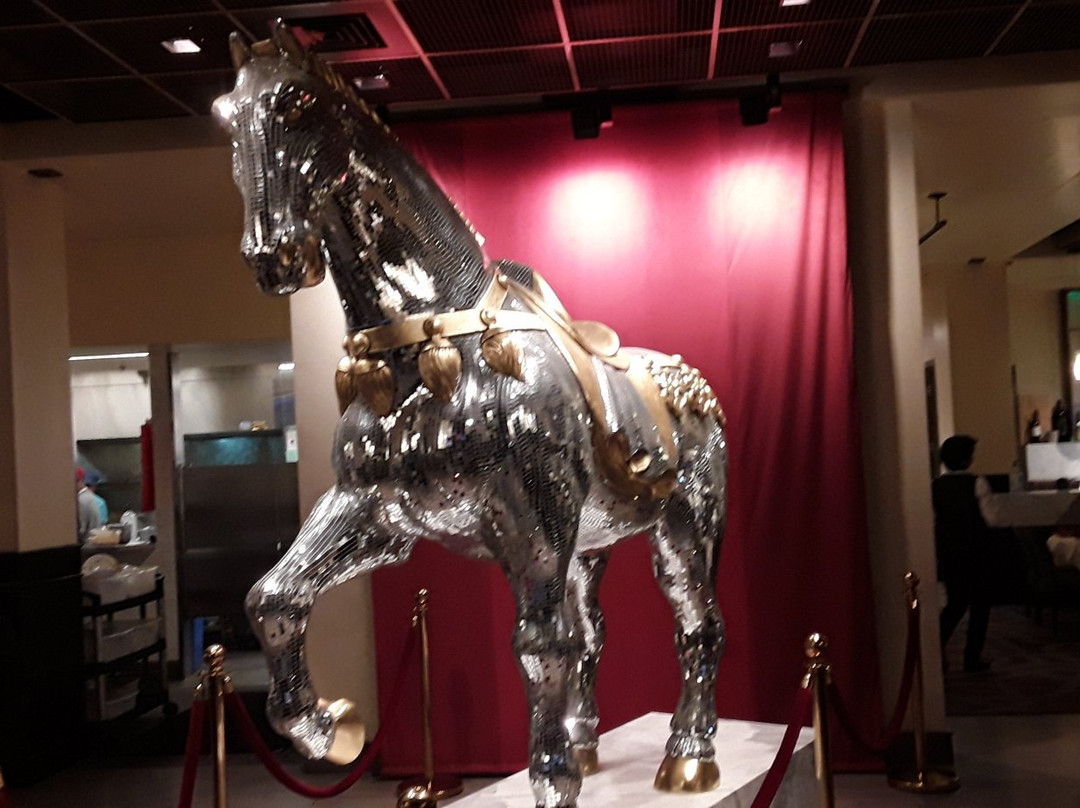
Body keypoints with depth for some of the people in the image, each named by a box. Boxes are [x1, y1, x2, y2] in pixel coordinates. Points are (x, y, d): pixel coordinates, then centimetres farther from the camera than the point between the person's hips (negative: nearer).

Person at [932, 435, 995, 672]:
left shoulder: (936, 485, 0)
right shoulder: (977, 483, -12)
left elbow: (931, 520, 4)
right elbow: (991, 516, -11)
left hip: (947, 550, 4)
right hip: (976, 550, -4)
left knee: (955, 601, 17)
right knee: (979, 603, 9)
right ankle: (972, 657, 10)